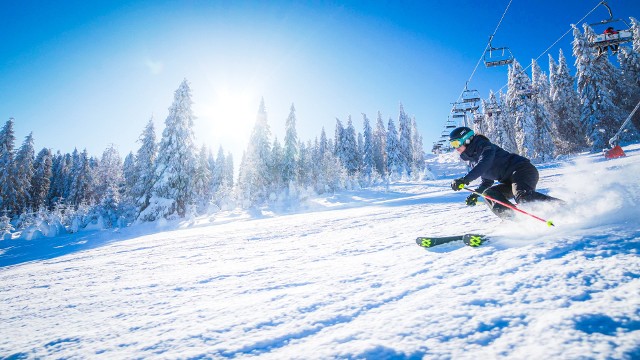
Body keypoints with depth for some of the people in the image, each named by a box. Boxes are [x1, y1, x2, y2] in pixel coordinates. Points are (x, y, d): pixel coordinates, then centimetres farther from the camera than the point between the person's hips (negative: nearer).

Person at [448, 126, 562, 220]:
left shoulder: (484, 146, -7)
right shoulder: (472, 160, 18)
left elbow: (484, 164, -28)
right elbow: (487, 181, 26)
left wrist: (464, 180, -35)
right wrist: (476, 194, 12)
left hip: (522, 169, -8)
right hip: (510, 182, 8)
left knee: (523, 197, -32)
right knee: (488, 194, -11)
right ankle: (515, 217, -21)